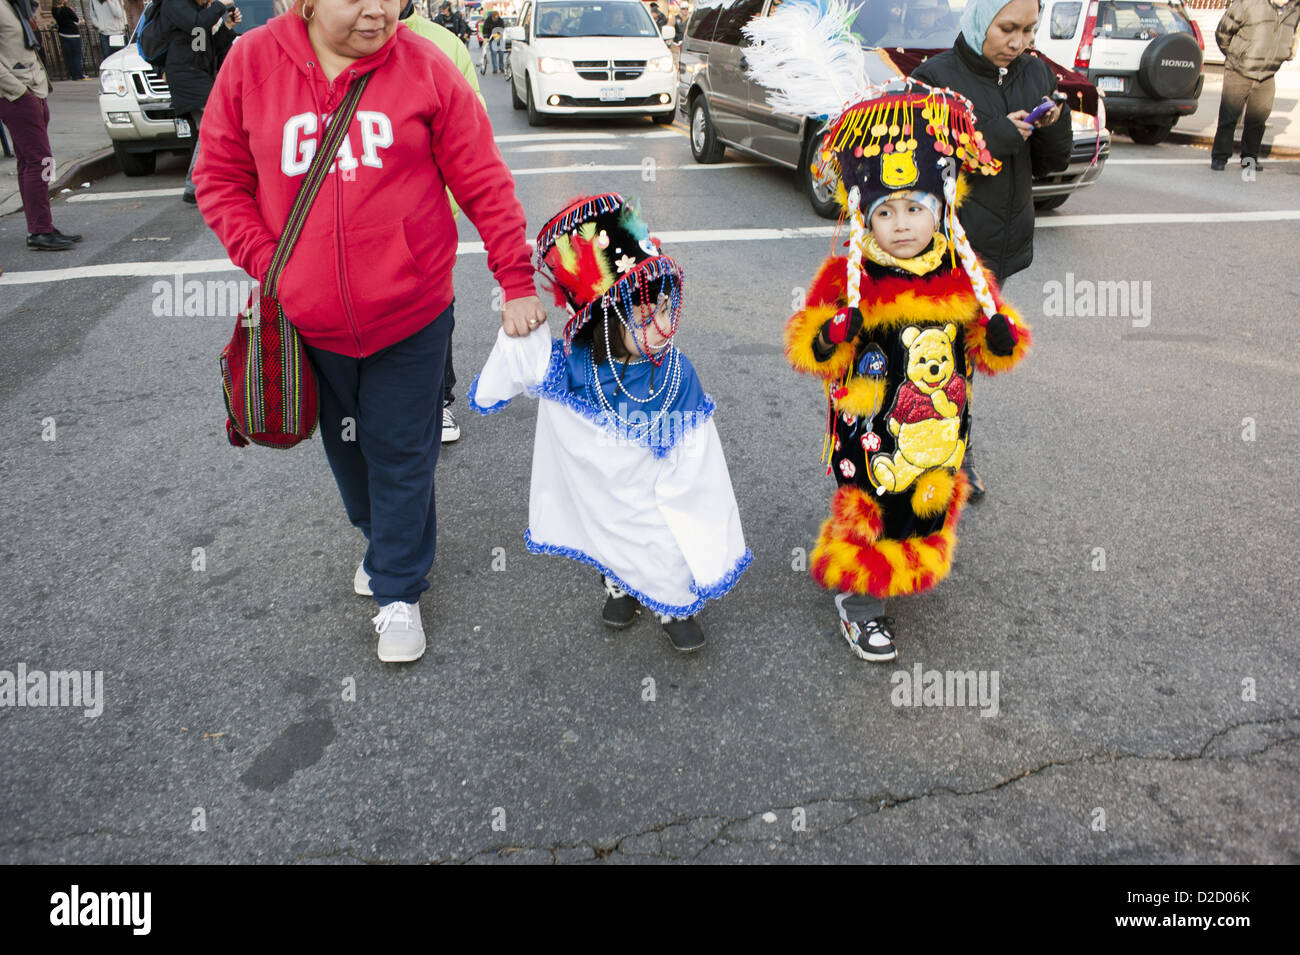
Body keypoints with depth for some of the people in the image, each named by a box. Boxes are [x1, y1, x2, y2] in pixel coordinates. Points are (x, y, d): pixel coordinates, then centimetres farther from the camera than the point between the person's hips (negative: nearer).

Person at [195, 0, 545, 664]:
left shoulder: (424, 67, -8)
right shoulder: (252, 62, -4)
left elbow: (483, 181, -6)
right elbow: (219, 177, 3)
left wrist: (517, 281, -8)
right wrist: (266, 263, -9)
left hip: (409, 316, -2)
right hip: (308, 318, 3)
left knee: (401, 455, 7)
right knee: (347, 447, 21)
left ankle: (398, 591, 25)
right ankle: (380, 539, 48)